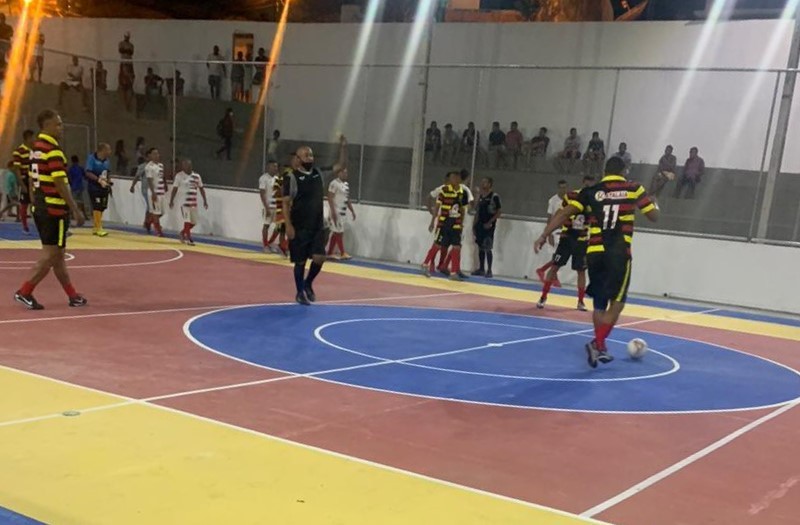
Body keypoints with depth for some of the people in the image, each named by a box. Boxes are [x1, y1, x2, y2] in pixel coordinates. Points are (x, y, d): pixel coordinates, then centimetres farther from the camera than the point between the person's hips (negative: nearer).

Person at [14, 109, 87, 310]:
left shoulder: (35, 147, 12)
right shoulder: (53, 150, -15)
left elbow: (34, 179, 16)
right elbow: (60, 184, -19)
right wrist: (75, 210, -16)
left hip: (40, 207, 9)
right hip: (55, 209, -9)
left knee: (57, 254, 12)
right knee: (51, 255, -2)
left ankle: (72, 295, 20)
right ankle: (24, 292, 1)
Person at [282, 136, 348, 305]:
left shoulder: (319, 173, 6)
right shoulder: (292, 177, -10)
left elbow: (341, 166, 7)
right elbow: (286, 203, -10)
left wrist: (343, 147, -6)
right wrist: (288, 226, -17)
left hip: (318, 226, 4)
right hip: (299, 228, -4)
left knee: (319, 258, -4)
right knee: (300, 261, 4)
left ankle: (308, 284, 22)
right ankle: (300, 292, 20)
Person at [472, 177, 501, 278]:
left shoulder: (494, 197, -9)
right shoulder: (480, 196, 12)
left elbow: (499, 212, -10)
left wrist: (490, 222, -16)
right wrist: (474, 224, 12)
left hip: (489, 226, -7)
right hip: (480, 224, 7)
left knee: (488, 248, -7)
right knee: (480, 247, 9)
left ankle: (489, 270, -2)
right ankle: (481, 269, 16)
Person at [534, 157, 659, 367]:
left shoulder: (590, 191, 7)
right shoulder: (633, 188, 4)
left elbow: (564, 212, -3)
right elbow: (654, 215, 10)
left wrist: (544, 235, -1)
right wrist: (654, 204, 32)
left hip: (595, 253, 3)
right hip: (619, 254, -3)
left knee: (599, 304, 16)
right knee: (616, 303, 2)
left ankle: (600, 347, 22)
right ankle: (597, 343, -13)